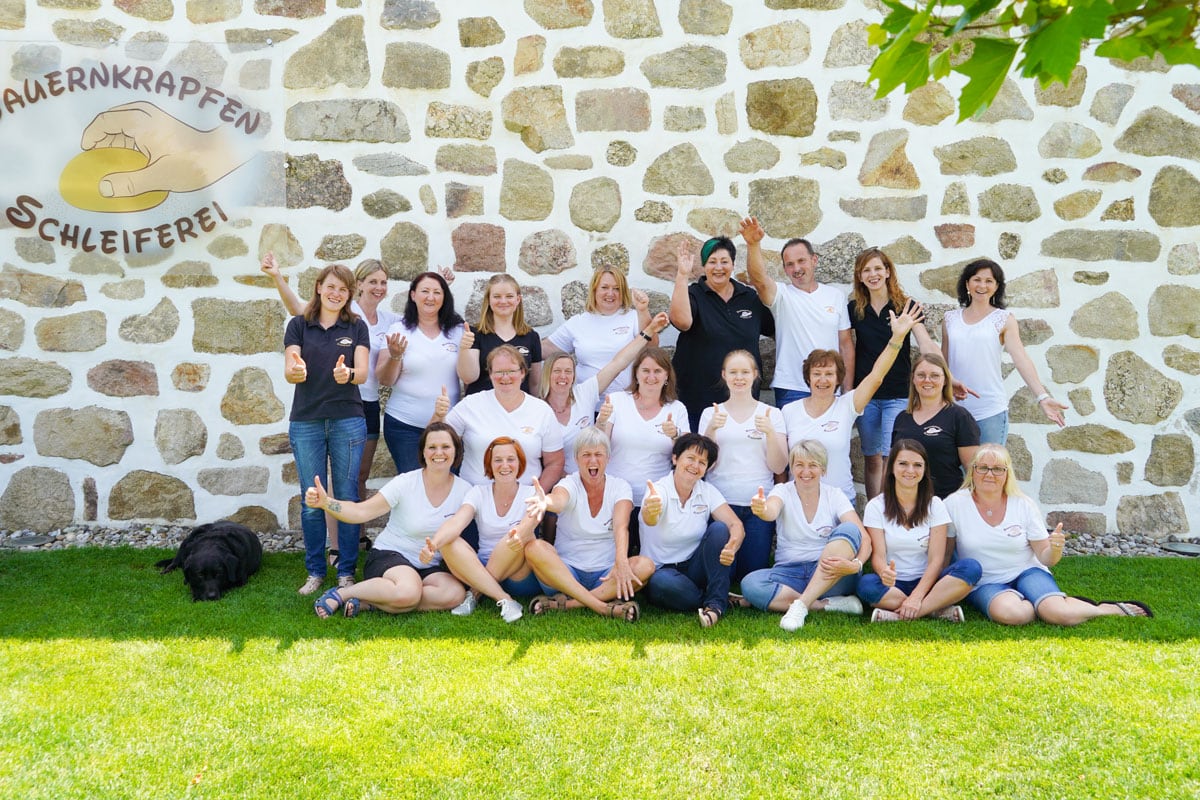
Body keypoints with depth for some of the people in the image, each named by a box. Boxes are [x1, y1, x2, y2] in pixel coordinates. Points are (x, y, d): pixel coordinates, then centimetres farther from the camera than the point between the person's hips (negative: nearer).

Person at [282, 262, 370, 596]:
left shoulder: (357, 327, 5)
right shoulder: (299, 325, 4)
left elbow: (363, 372, -5)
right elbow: (290, 371, -6)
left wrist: (348, 374, -28)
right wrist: (295, 371, -30)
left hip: (347, 421, 0)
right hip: (306, 422, 0)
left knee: (347, 499, 3)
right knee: (312, 502, 5)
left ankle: (346, 572, 13)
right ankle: (315, 572, 17)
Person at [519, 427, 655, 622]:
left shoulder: (620, 487, 1)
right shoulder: (570, 484, -3)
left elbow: (621, 526, -18)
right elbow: (559, 500, -29)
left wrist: (621, 562, -38)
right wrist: (545, 502, -55)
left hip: (605, 576, 1)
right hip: (566, 572, -1)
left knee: (645, 566, -28)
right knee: (533, 547, -29)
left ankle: (566, 603, -29)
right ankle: (603, 607, -36)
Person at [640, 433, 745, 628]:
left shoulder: (707, 491, -1)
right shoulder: (659, 491, -15)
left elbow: (736, 525, -12)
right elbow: (649, 520, -39)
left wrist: (732, 547, -36)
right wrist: (650, 512, -65)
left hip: (694, 567, 4)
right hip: (662, 571, -4)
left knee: (719, 528, -21)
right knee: (662, 583, -38)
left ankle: (716, 603, -23)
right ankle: (722, 599, -16)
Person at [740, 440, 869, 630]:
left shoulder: (834, 496, 2)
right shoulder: (783, 491, 1)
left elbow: (865, 538, -9)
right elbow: (771, 512, -25)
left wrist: (855, 564, -30)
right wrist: (762, 510, -49)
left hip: (830, 575, 0)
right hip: (789, 573, 0)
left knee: (849, 529, -26)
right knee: (750, 583, -29)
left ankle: (801, 604, -31)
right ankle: (831, 604, -25)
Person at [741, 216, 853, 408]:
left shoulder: (835, 296, 9)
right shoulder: (782, 295, -1)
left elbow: (845, 344, 11)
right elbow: (759, 278, -23)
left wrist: (848, 389, 6)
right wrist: (753, 244, -41)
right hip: (791, 392, -3)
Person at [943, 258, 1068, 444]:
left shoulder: (1004, 319, 0)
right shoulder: (950, 319, 8)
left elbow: (1021, 358, -11)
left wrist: (1042, 397, -23)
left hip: (991, 411, -2)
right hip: (954, 409, 2)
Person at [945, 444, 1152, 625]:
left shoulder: (1024, 505, 0)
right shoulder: (954, 504, -7)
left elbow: (1046, 559, 3)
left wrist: (1055, 549, -19)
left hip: (1027, 573, 2)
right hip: (986, 584, -1)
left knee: (1060, 613, -29)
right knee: (1010, 613, -37)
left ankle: (1111, 609, 1)